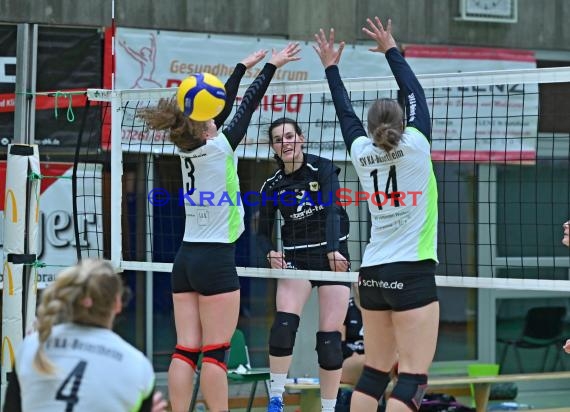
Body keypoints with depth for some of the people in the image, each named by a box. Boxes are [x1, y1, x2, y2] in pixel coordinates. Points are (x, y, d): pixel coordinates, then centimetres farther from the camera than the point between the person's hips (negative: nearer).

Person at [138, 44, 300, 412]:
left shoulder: (187, 149, 5)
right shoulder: (218, 147, -11)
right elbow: (248, 105, -3)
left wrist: (244, 66, 26)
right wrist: (271, 67, 9)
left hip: (186, 258, 7)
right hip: (216, 260, -7)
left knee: (186, 350, 2)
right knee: (215, 352, -6)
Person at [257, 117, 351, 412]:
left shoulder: (322, 168, -6)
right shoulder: (272, 186, 2)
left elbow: (332, 211, -19)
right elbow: (263, 232, 7)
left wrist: (333, 250, -33)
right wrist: (270, 253, -15)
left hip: (333, 257, -2)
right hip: (295, 259, 2)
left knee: (329, 338, -5)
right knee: (284, 323, -20)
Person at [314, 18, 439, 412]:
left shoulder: (362, 152, 3)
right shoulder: (415, 144, -6)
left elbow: (346, 112, 21)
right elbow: (415, 93, 7)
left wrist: (331, 67, 33)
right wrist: (391, 50, 20)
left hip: (372, 274, 6)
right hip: (412, 273, -6)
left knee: (375, 371, 12)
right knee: (413, 378, -8)